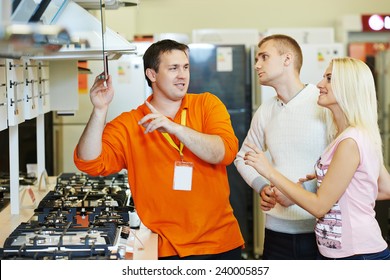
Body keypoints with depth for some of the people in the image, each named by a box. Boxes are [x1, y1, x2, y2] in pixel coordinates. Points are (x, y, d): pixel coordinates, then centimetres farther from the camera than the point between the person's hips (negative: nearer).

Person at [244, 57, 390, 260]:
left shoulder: (350, 141, -20)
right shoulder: (364, 136, 9)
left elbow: (320, 206, -18)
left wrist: (270, 172, -15)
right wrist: (335, 189, 13)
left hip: (358, 253, -9)